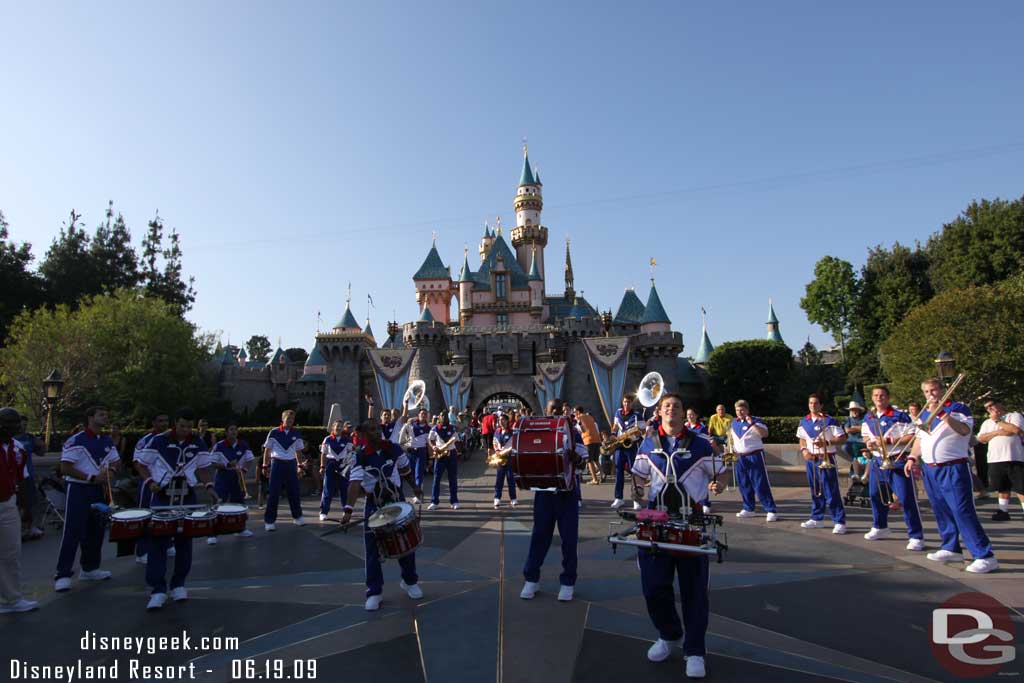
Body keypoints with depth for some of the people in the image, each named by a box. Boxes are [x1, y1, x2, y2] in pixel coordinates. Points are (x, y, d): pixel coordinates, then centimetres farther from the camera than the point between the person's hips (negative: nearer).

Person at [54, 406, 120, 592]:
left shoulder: (107, 441, 8)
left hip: (98, 490, 7)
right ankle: (62, 575, 2)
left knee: (96, 531, 12)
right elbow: (65, 468, -16)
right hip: (78, 489, -7)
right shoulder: (76, 440, -12)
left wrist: (111, 469, -5)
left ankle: (89, 568, 25)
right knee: (72, 532, -6)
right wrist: (91, 478, -20)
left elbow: (116, 462, 17)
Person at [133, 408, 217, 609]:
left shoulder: (198, 443, -1)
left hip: (187, 498, 3)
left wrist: (208, 486, -7)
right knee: (158, 542, -3)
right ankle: (158, 590, 4)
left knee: (184, 542, 8)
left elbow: (203, 467, 8)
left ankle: (178, 585, 21)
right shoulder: (159, 441, -10)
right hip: (161, 497, -2)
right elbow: (139, 462, 0)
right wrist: (150, 481, -13)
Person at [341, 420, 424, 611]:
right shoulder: (359, 455, -15)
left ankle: (410, 582, 32)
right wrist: (348, 510, -37)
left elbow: (404, 468, 9)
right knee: (373, 551, 0)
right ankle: (374, 592, 15)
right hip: (374, 506, -2)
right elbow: (355, 483, -27)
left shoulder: (393, 448, -8)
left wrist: (414, 487, 17)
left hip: (397, 501, 2)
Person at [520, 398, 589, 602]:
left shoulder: (572, 432, 0)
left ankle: (567, 581, 17)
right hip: (544, 490, 1)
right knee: (539, 534, 8)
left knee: (569, 537, 4)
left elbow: (581, 457, -8)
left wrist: (574, 456, -31)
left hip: (567, 490, -1)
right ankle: (531, 578, 19)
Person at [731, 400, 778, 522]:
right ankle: (748, 509, 23)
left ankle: (771, 511, -2)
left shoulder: (755, 421, -7)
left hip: (755, 456, -6)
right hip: (739, 458, 6)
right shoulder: (734, 423, 12)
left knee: (761, 485, -7)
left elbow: (765, 434, -22)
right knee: (744, 485, 11)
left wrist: (752, 424, -29)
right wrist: (732, 451, 10)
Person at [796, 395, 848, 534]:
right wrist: (804, 450, 0)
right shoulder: (804, 422, 9)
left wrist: (826, 442, -21)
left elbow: (842, 438, -9)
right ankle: (816, 518, 23)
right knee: (815, 490, 13)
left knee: (831, 491, -6)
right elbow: (802, 438, 18)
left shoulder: (829, 421, -8)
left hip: (826, 459, -6)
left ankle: (839, 521, 1)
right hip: (810, 459, 6)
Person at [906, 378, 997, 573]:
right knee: (941, 512, 12)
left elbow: (964, 430, -20)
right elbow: (919, 439, 22)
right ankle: (951, 549, 22)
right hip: (930, 470, 7)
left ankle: (985, 556, -8)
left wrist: (942, 413, -28)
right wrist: (912, 457, 10)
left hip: (953, 469, -7)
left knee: (962, 512, -12)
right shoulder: (924, 414, 17)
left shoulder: (957, 408, -3)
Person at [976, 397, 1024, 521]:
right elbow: (981, 438, 5)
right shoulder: (987, 422, 18)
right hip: (995, 459, 5)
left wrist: (997, 420, -5)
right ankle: (1004, 511, 18)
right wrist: (997, 432, -9)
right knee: (1002, 487, 11)